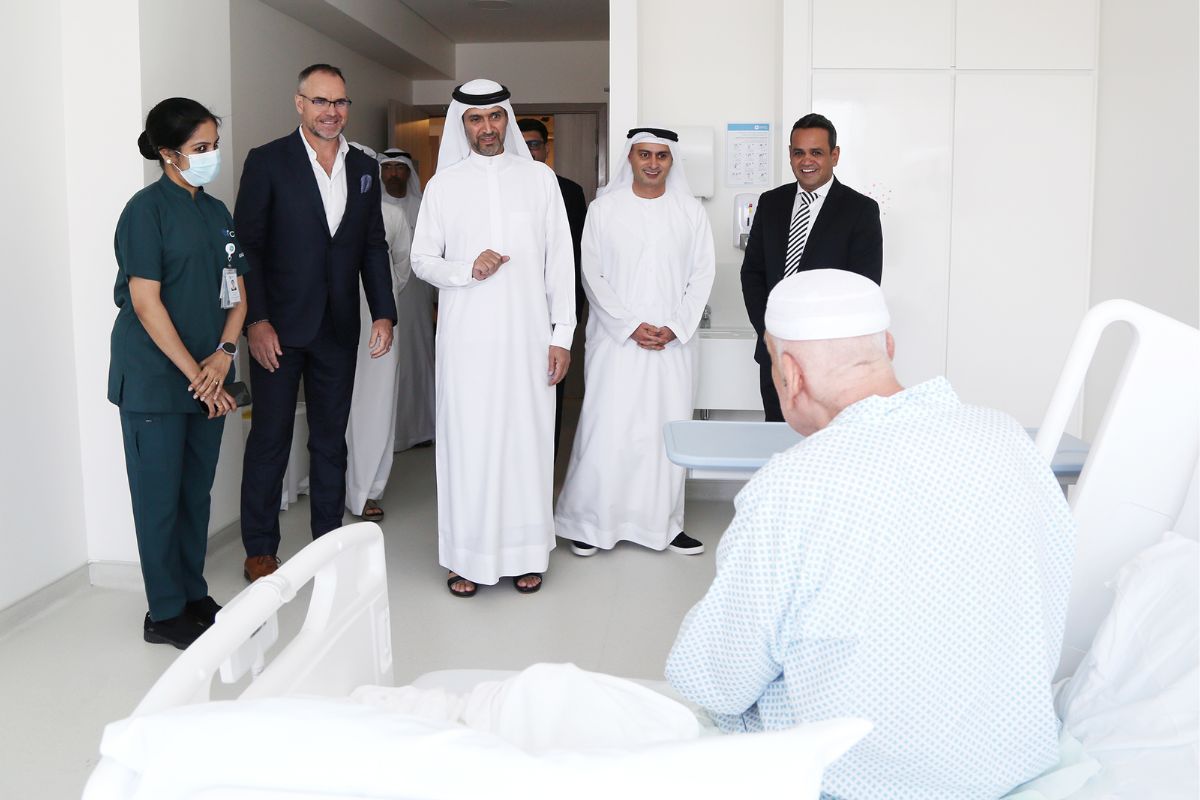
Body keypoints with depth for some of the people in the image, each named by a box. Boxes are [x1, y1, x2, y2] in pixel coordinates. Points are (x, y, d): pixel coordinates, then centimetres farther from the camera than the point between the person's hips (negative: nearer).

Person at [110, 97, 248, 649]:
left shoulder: (216, 212, 12)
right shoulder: (147, 210, -9)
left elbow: (237, 291, 11)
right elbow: (146, 302, -14)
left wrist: (223, 353, -6)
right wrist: (195, 374, -14)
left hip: (208, 377, 6)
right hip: (155, 380, -6)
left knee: (198, 490, 13)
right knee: (160, 495, 2)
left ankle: (194, 596, 26)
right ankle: (165, 614, 14)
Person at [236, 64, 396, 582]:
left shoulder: (364, 168, 10)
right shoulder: (267, 161, -4)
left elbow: (374, 247, 11)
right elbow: (247, 246, -7)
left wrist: (383, 314, 3)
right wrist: (256, 321, -14)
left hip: (339, 329, 4)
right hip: (280, 327, -4)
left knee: (331, 440, 12)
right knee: (269, 440, 4)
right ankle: (260, 550, 17)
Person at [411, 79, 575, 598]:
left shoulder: (539, 178, 7)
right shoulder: (443, 185, 6)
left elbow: (559, 261, 4)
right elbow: (422, 259, 7)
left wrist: (562, 334, -1)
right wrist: (467, 271, -13)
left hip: (528, 334, 0)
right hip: (467, 336, 0)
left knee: (527, 436, 4)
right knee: (468, 439, 2)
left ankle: (525, 552, 16)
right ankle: (467, 555, 14)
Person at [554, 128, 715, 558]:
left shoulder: (691, 211, 7)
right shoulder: (605, 208, 3)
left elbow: (703, 272, 5)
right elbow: (593, 275, -1)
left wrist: (675, 326, -7)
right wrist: (631, 326, -9)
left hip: (674, 340, 2)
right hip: (617, 339, -2)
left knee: (671, 428, 4)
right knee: (607, 428, -3)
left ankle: (665, 523, 16)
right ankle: (589, 522, 10)